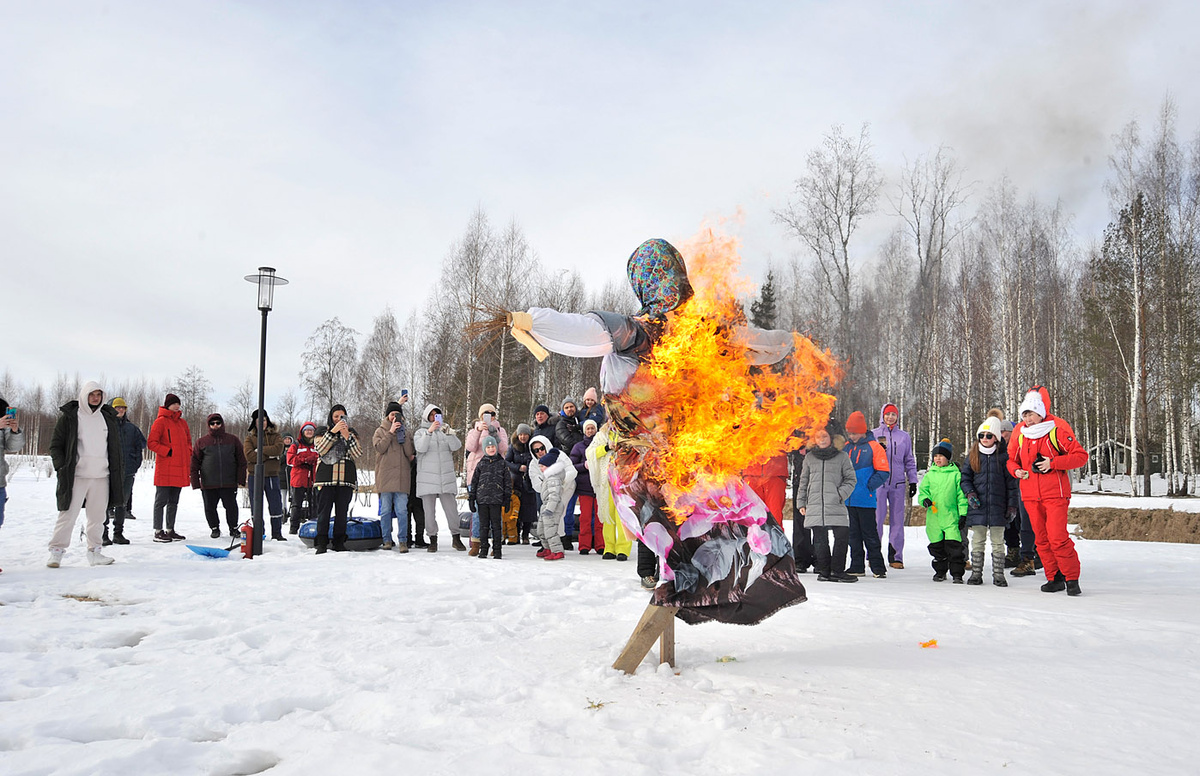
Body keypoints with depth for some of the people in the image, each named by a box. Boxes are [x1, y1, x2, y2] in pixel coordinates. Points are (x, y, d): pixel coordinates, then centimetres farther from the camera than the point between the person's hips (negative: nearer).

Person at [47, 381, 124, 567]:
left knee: (98, 516, 7)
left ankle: (94, 551, 15)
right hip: (77, 475, -4)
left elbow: (115, 446, 19)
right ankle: (56, 551, 5)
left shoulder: (108, 417, 13)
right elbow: (55, 445, 3)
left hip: (102, 476, 4)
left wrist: (117, 470, 13)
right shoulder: (69, 416, 1)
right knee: (68, 515, -5)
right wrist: (62, 468, -8)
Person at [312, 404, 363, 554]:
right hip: (326, 478, -2)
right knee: (324, 511, -4)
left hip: (346, 479, 2)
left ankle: (339, 543, 9)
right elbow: (320, 449, -8)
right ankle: (321, 543, 0)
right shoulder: (323, 431, 12)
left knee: (342, 512, 3)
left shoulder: (352, 433, 16)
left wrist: (347, 436, -9)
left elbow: (358, 454, 1)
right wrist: (333, 432, -15)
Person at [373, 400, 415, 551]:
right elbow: (380, 448, -7)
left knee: (402, 510, -5)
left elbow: (410, 452, 3)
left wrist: (403, 434, -4)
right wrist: (391, 432, -9)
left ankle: (403, 540, -3)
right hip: (385, 476, -1)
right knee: (385, 510, 3)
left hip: (402, 476, 1)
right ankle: (387, 540, 12)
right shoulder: (380, 431, 11)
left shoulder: (405, 431, 15)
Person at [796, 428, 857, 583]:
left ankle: (837, 570, 1)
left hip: (836, 505, -1)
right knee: (820, 539, 2)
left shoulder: (842, 456, 7)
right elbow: (803, 482, 19)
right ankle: (824, 571, 10)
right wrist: (801, 503, 14)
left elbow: (851, 479, 8)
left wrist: (842, 493, -7)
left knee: (842, 536, -9)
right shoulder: (809, 458, 14)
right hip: (815, 505, 2)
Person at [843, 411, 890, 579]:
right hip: (849, 499, 6)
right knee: (854, 533, 11)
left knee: (869, 533, -1)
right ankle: (857, 566, 18)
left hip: (865, 500, -5)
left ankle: (878, 566, 7)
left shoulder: (874, 447, -5)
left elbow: (883, 472, -7)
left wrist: (869, 486, -14)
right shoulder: (846, 447, 11)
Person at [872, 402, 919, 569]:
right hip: (878, 482, -2)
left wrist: (913, 481, 10)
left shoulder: (904, 436, 14)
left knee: (897, 519, 3)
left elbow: (910, 461, 17)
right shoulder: (874, 434, 8)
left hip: (898, 483, 2)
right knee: (877, 518, -7)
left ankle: (896, 556, 8)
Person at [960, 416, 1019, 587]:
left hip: (997, 507, -1)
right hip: (977, 507, 2)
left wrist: (1012, 505, 0)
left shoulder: (1003, 456, 2)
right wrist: (970, 493, -7)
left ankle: (998, 575, 12)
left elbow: (1011, 482, 4)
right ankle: (976, 573, 12)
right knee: (977, 542, 5)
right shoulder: (972, 456, 8)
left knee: (998, 542, 5)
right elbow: (965, 477, 11)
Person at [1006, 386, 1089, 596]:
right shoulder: (1019, 432, 8)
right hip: (1030, 495, 5)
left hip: (1055, 493, -5)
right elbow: (1012, 459, 21)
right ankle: (1055, 578, 18)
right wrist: (1016, 470, -1)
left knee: (1057, 537, -11)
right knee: (1041, 538, 8)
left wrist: (1053, 463, -16)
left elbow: (1081, 456, -6)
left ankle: (1072, 578, 2)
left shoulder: (1057, 428, -7)